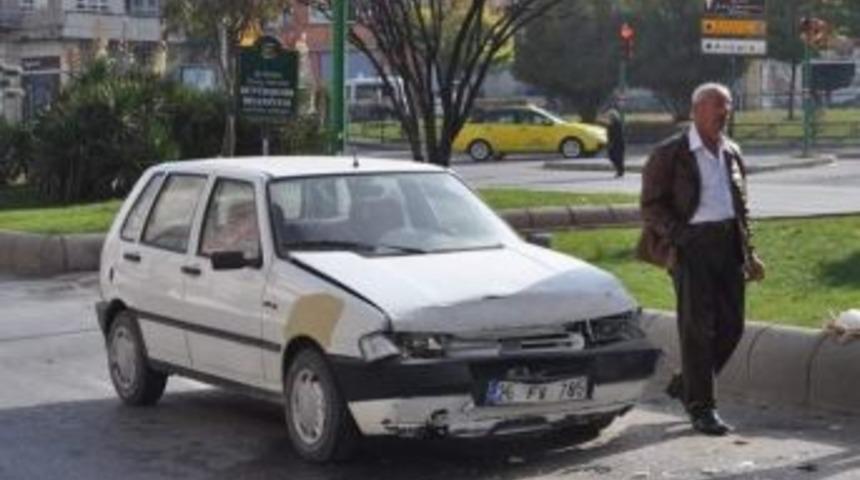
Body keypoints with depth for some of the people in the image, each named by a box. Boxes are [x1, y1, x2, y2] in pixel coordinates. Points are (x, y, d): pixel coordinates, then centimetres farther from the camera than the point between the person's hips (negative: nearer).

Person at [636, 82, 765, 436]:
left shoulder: (731, 152, 16)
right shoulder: (670, 154, -3)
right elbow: (652, 204, -5)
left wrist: (748, 253, 15)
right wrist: (677, 238, -16)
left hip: (728, 244, 6)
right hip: (691, 245, -6)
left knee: (731, 325, 6)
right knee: (698, 327, -5)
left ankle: (685, 385, 26)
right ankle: (701, 408, 2)